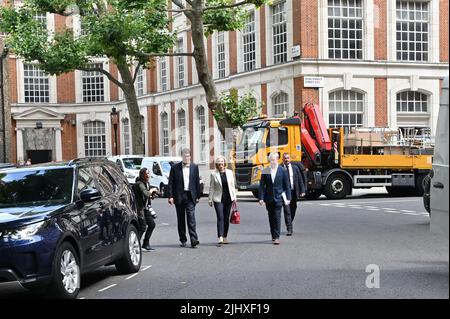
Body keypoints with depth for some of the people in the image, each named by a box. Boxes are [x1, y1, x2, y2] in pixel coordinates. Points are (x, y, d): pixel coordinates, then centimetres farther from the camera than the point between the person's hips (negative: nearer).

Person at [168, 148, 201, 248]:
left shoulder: (194, 167, 7)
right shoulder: (175, 167, 2)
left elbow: (197, 182, 10)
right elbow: (171, 183, 1)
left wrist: (198, 196, 6)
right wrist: (170, 196, -6)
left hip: (190, 196, 0)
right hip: (179, 196, 0)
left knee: (191, 218, -9)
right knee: (181, 219, 7)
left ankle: (193, 240, -13)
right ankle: (183, 240, 15)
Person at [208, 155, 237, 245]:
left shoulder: (229, 172, 8)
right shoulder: (213, 174, -1)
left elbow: (232, 185, 11)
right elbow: (211, 188, 0)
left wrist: (234, 197, 7)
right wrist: (210, 199, -2)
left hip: (228, 198, 3)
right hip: (218, 199, -3)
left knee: (226, 218, 8)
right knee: (220, 217, -12)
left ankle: (225, 237, 18)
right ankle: (220, 237, -18)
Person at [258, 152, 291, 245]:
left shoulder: (282, 170, 0)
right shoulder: (265, 171, 2)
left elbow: (287, 185, 3)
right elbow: (262, 185, 2)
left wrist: (288, 198, 0)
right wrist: (261, 198, -6)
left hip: (278, 197, -2)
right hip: (269, 198, 2)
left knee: (277, 217, -8)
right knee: (271, 218, 9)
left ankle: (277, 237, -8)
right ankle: (273, 235, 21)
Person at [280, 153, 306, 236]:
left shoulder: (295, 168, 8)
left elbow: (300, 180, 9)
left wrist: (302, 190, 1)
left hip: (294, 192, 4)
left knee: (292, 210, 14)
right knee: (287, 211, -10)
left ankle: (289, 225, 34)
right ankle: (289, 229, -9)